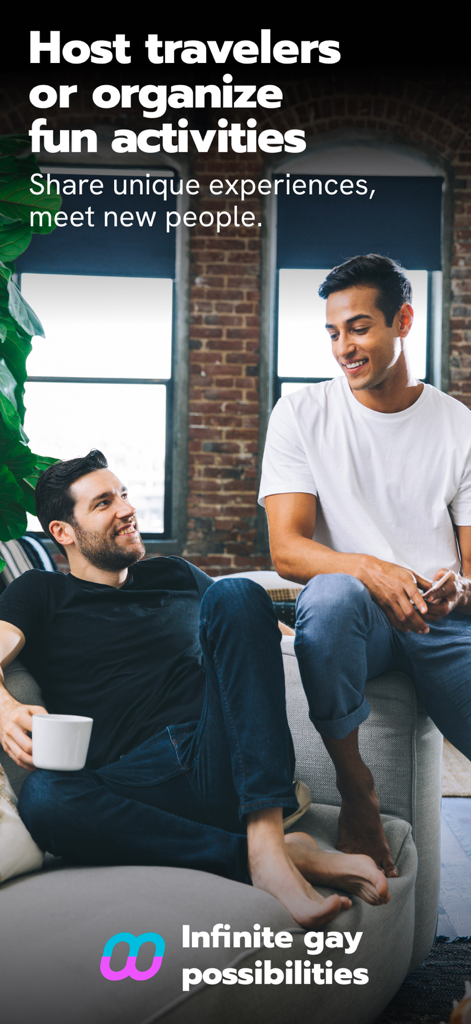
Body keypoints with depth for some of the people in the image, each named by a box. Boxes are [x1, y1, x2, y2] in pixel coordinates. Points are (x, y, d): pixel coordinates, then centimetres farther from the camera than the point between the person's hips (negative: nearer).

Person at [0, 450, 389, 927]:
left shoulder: (177, 576, 28)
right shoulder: (40, 595, 18)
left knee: (234, 594, -20)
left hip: (225, 760, 2)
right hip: (141, 781, -2)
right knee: (42, 798, -35)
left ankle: (266, 839, -31)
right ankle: (261, 855, -28)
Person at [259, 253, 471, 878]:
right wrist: (369, 569, -26)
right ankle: (354, 787, -16)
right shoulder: (302, 416, 4)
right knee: (333, 593, -38)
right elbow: (286, 550, -6)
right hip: (354, 618, -1)